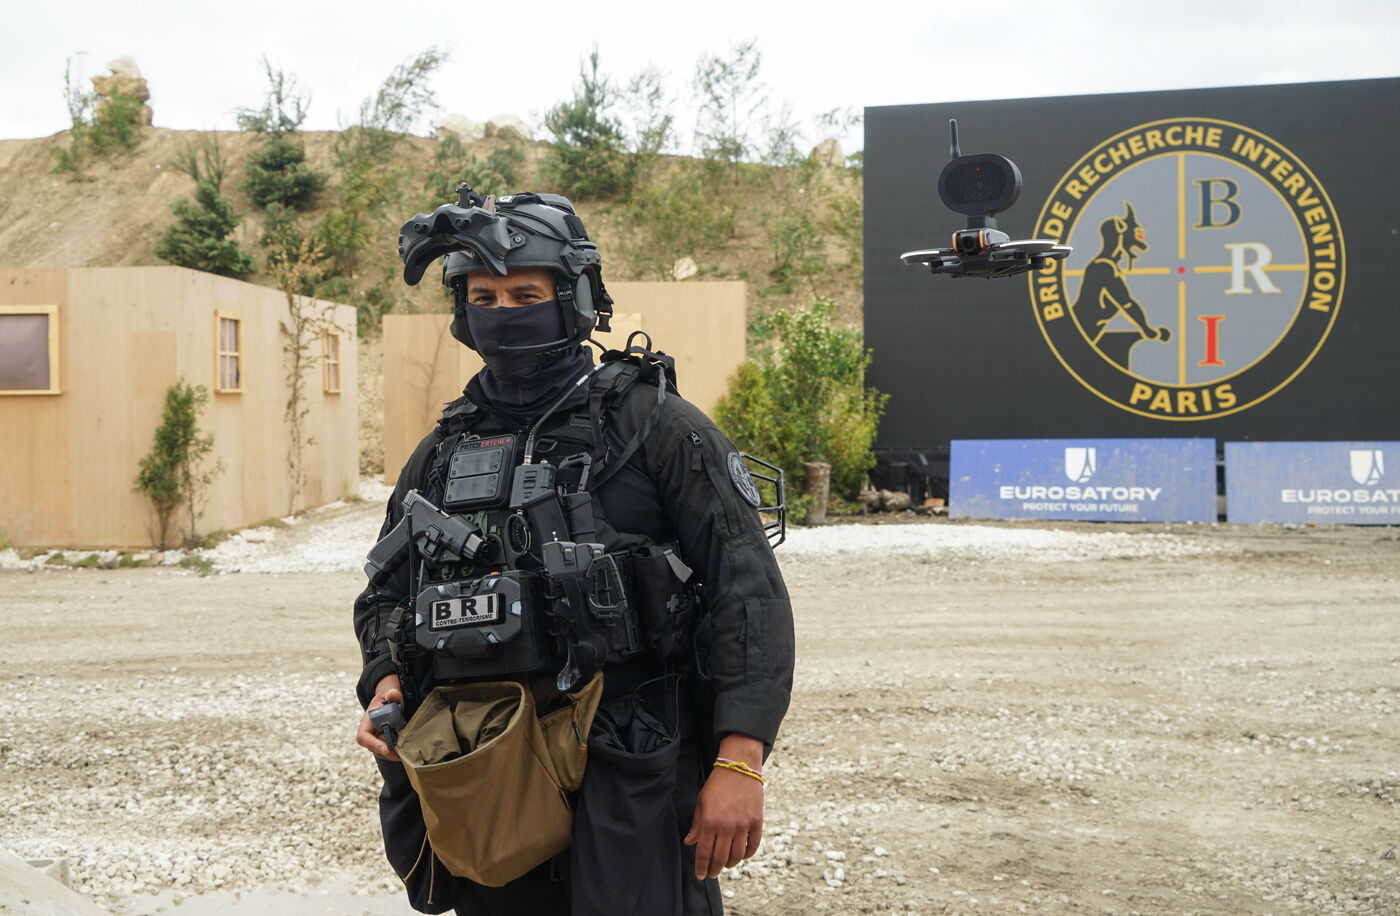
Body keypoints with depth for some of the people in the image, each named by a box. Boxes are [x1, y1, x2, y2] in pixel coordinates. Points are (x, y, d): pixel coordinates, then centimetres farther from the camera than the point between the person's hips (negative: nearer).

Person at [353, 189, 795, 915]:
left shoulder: (653, 424, -5)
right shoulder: (443, 452, 9)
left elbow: (748, 590, -10)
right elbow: (387, 593, 20)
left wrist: (740, 761, -17)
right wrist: (385, 684, -1)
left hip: (628, 781, -4)